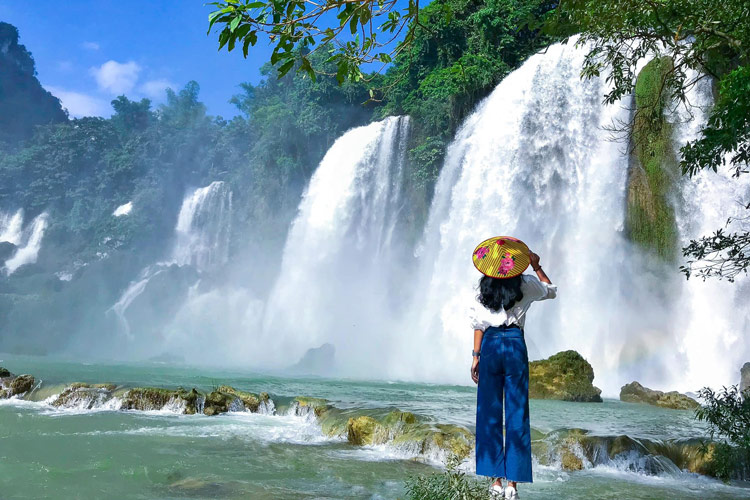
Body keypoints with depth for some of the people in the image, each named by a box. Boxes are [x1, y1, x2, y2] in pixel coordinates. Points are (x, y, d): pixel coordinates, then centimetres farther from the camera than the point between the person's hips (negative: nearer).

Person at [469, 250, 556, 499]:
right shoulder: (525, 284, 3)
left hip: (490, 346, 1)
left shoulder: (484, 287, 6)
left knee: (489, 413, 6)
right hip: (515, 344, -1)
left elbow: (478, 324, 2)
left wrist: (476, 356, 6)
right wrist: (537, 267, 20)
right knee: (517, 414, 3)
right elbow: (551, 290, 23)